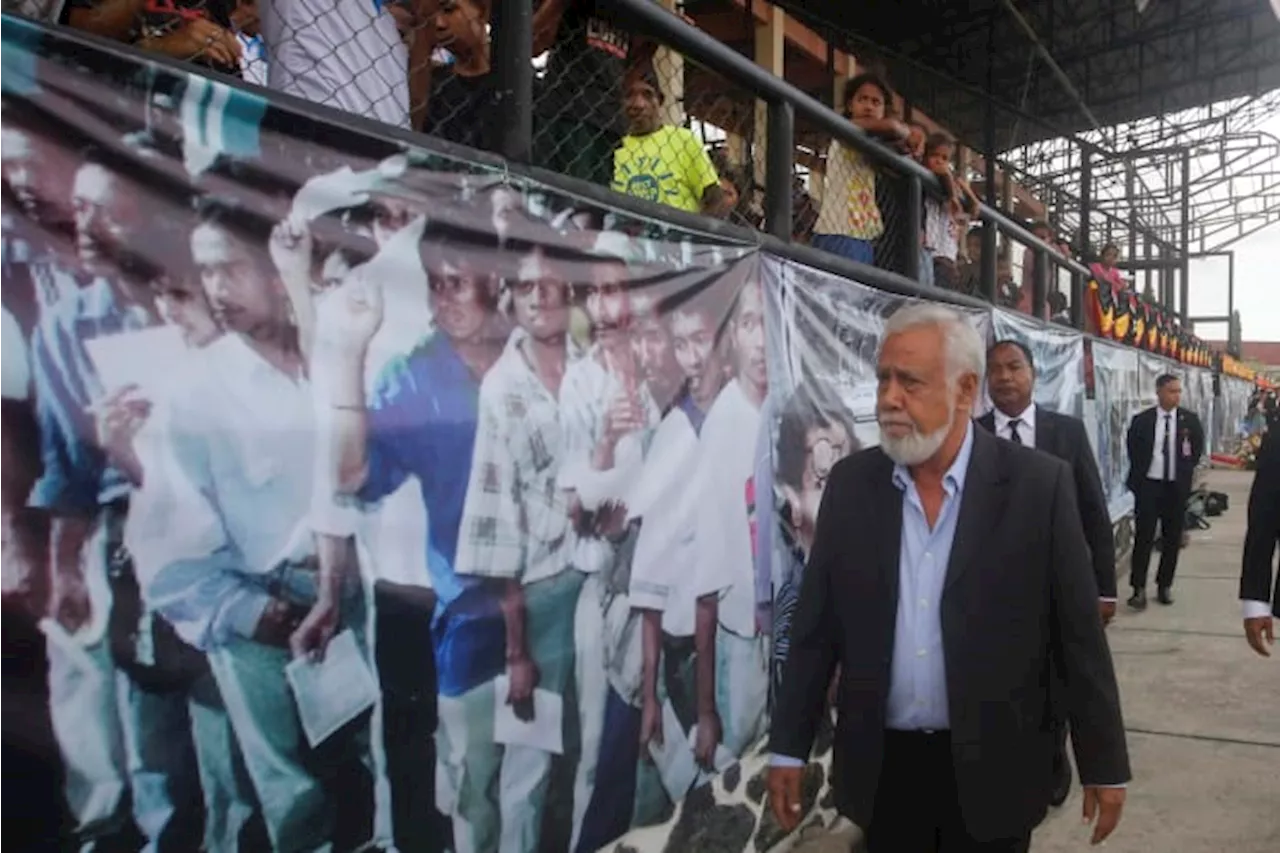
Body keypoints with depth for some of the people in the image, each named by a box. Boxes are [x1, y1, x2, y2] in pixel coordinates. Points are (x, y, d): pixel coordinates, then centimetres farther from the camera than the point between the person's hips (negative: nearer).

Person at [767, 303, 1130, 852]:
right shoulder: (850, 483, -3)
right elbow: (815, 627, 1)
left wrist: (1104, 763, -2)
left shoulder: (1038, 485, -10)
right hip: (881, 768, 2)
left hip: (993, 768, -2)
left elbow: (1079, 636, -6)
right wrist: (789, 746, 3)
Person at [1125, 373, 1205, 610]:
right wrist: (1140, 474, 3)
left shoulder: (1190, 419, 0)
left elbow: (1198, 448, 10)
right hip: (1148, 485, -2)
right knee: (1143, 537, -3)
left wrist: (1186, 470, 4)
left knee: (1172, 539, 8)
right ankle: (1139, 588, -1)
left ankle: (1164, 586, 20)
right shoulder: (1141, 420, -4)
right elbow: (1132, 449, 6)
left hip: (1177, 487, 2)